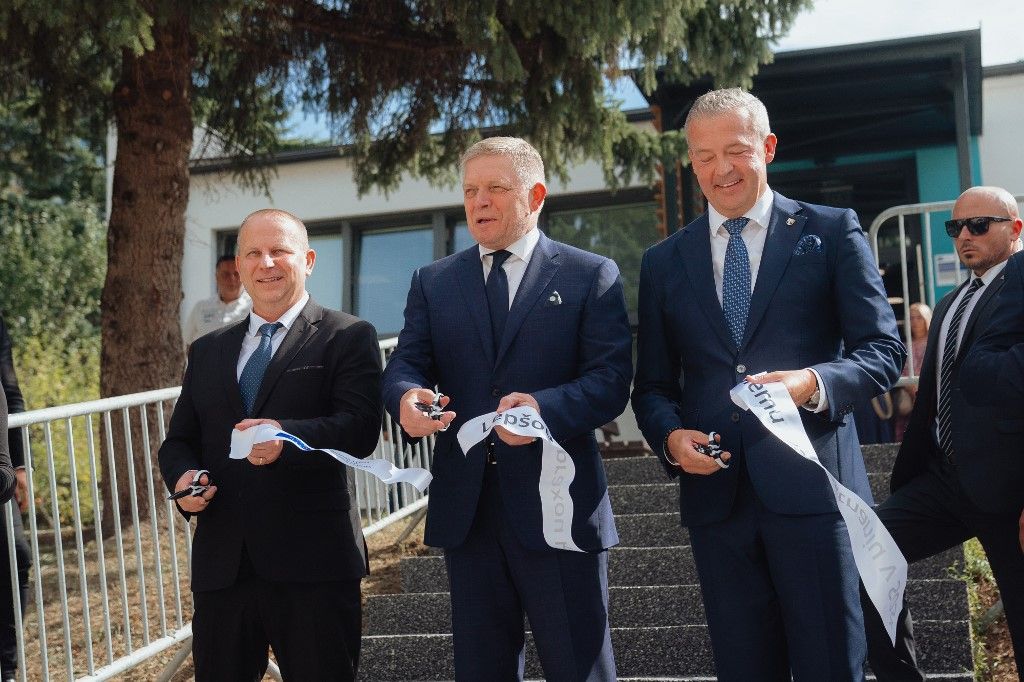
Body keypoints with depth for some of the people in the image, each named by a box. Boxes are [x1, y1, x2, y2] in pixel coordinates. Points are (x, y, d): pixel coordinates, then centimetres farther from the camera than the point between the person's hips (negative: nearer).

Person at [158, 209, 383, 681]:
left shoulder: (348, 337, 1)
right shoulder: (207, 351, 18)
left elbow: (361, 429, -12)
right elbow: (179, 440, 20)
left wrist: (289, 436, -30)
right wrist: (182, 476, -3)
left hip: (312, 560, -4)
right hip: (220, 563, 5)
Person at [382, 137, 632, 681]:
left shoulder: (591, 276, 3)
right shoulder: (432, 282, 14)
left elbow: (611, 378, -7)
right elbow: (405, 365, 5)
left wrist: (546, 407, -26)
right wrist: (407, 398, -20)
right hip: (465, 508, 4)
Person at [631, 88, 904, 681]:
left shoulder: (831, 232, 5)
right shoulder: (664, 262, 13)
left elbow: (885, 350, 0)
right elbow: (652, 383, 15)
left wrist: (816, 383, -19)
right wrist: (671, 436, -6)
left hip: (810, 486, -3)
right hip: (715, 492, 3)